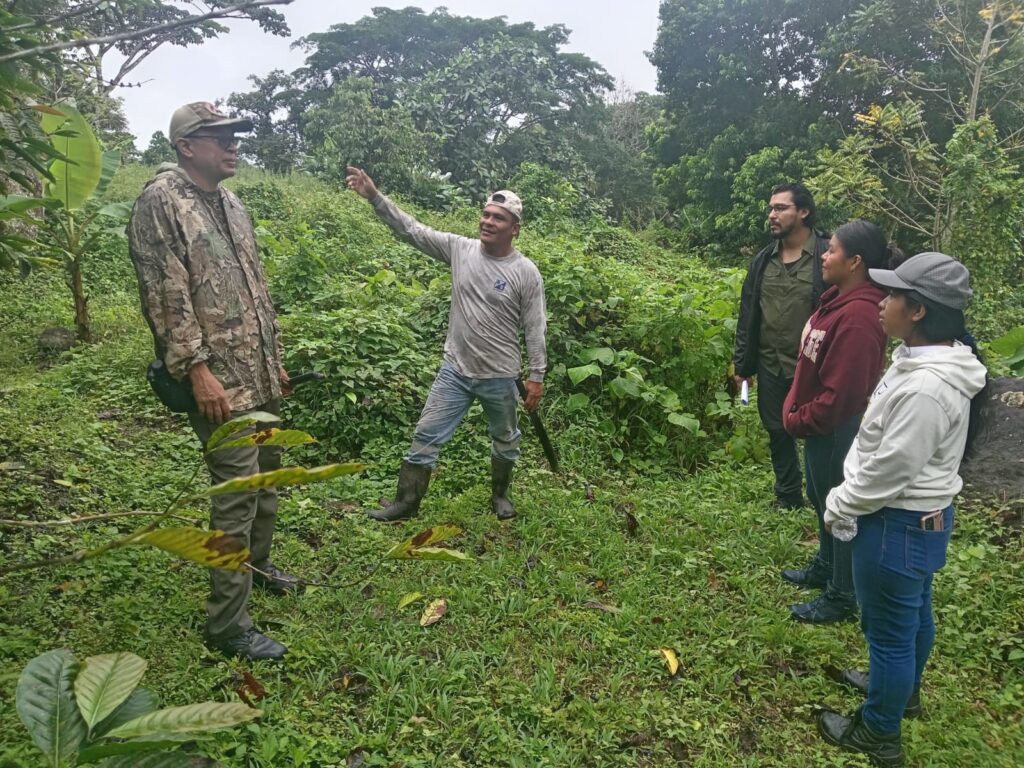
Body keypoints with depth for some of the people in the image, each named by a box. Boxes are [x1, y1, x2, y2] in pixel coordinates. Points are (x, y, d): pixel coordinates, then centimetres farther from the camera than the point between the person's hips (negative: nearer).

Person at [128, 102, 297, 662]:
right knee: (237, 493, -6)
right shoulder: (161, 200, -10)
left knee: (268, 474, 19)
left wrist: (275, 360, 18)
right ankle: (228, 625, 6)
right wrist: (198, 369, -21)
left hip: (258, 375, 9)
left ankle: (257, 564, 40)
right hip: (219, 381, -9)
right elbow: (165, 295, -17)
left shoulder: (230, 204, 16)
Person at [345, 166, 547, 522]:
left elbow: (535, 329, -7)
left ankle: (500, 495, 41)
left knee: (505, 440, 17)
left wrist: (536, 376, -7)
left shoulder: (526, 272, -10)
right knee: (426, 436, 6)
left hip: (500, 376, -2)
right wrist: (374, 195, -16)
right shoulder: (459, 249, -4)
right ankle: (406, 502, 20)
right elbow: (411, 229, -6)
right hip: (455, 370, 2)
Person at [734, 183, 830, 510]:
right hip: (770, 367, 5)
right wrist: (742, 363, 9)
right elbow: (747, 314, 10)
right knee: (778, 433, 16)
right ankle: (788, 497, 33)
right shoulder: (763, 260, 7)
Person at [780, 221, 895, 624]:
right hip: (820, 425, 10)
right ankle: (825, 568, 45)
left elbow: (841, 393, -28)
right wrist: (794, 408, 8)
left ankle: (841, 597, 24)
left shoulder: (857, 316, -28)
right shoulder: (839, 300, 4)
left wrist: (797, 421, -15)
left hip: (836, 430, -10)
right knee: (821, 500, 24)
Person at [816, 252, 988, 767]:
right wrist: (848, 496, 10)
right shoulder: (926, 360, 0)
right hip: (919, 517, 10)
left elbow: (889, 471, -26)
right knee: (913, 612, 28)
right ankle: (903, 689, 52)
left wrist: (839, 506, -10)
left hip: (899, 524, -10)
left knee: (889, 629, 9)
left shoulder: (925, 389, -33)